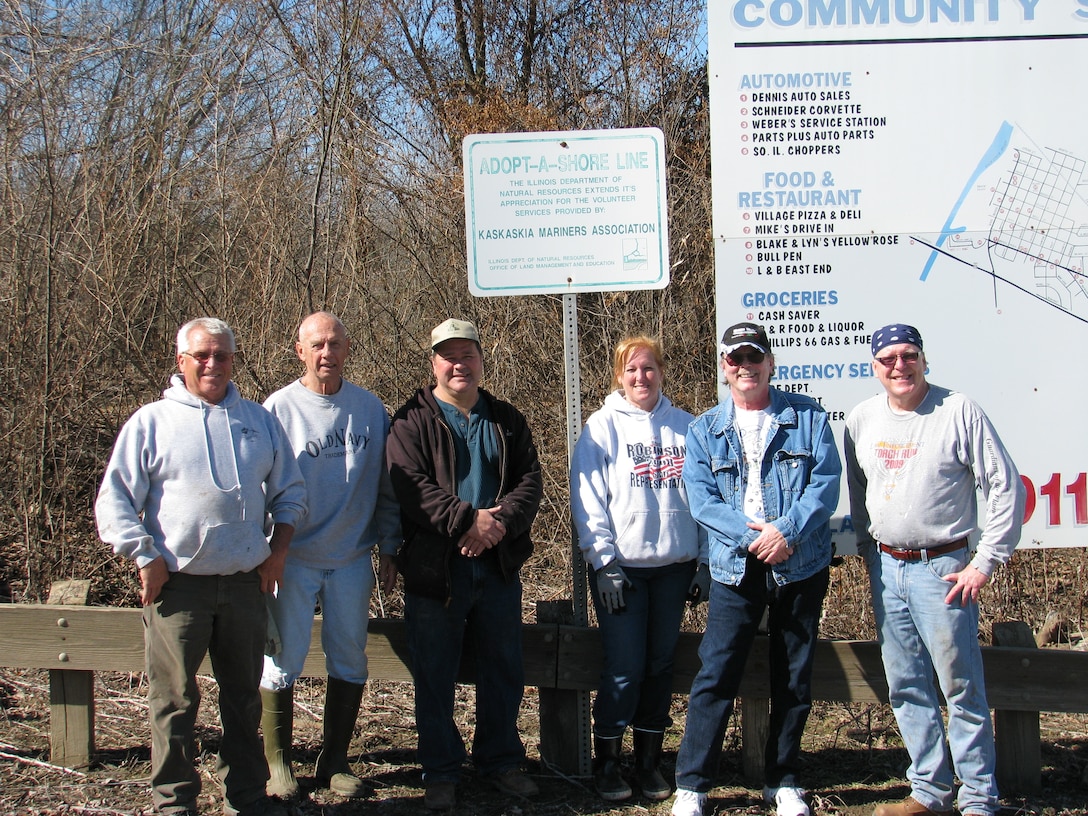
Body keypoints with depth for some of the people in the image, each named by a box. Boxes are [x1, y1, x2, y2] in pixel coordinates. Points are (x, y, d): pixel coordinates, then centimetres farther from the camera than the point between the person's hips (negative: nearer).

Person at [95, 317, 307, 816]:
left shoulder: (259, 421, 11)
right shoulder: (151, 422, 0)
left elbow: (289, 491, 18)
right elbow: (114, 502, -2)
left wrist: (278, 548, 6)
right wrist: (146, 558, -9)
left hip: (245, 583, 3)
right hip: (177, 584, -3)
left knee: (244, 697, 13)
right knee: (174, 700, 3)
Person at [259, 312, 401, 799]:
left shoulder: (369, 408, 4)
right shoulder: (279, 409, -6)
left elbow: (385, 484, 9)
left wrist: (388, 544, 8)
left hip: (351, 558, 3)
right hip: (293, 558, -3)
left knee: (349, 661, 9)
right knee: (283, 662, 2)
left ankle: (335, 761, 22)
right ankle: (277, 763, 17)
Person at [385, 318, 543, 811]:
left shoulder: (506, 420, 11)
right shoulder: (412, 421, -1)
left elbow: (530, 479, 3)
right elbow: (410, 486, -14)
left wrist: (500, 521, -16)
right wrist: (467, 520, -23)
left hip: (499, 566, 4)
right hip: (434, 568, -3)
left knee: (504, 670, 12)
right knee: (434, 675, 5)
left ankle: (500, 761, 28)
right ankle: (440, 773, 18)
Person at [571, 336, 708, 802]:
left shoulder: (684, 426, 7)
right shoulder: (603, 426, 0)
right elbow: (588, 499, -4)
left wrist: (704, 560, 6)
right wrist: (604, 562, -10)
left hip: (675, 565, 3)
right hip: (622, 566, -3)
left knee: (660, 664, 8)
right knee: (624, 667, -5)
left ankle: (649, 760, 20)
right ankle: (607, 763, 10)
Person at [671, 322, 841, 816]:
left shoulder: (807, 417, 5)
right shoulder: (704, 430, 7)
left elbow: (826, 483, -4)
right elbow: (700, 497, -2)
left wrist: (786, 531, -18)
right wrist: (752, 534, -17)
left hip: (801, 566, 0)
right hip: (735, 567, 0)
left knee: (794, 678, 9)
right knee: (716, 675, -4)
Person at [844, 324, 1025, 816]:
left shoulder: (959, 412, -8)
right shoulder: (862, 419, 7)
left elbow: (1006, 488, -8)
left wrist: (985, 563, -10)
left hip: (942, 568, -5)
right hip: (886, 569, 5)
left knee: (962, 689, -1)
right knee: (906, 689, 10)